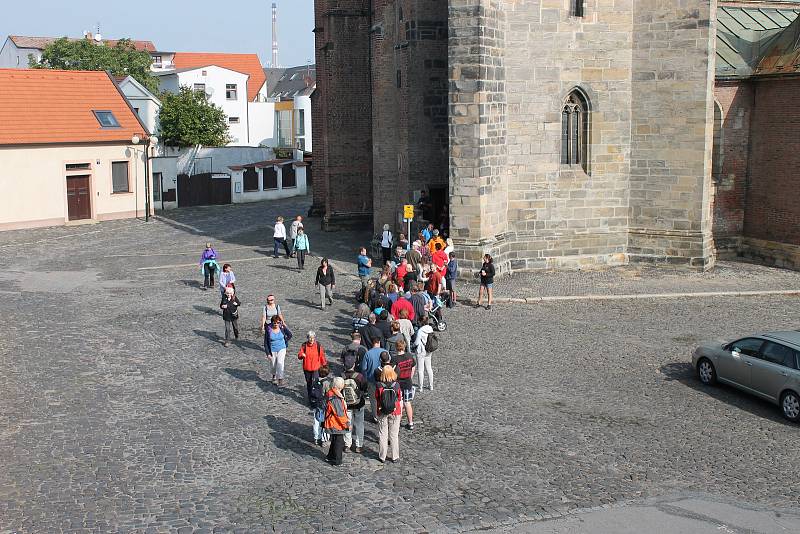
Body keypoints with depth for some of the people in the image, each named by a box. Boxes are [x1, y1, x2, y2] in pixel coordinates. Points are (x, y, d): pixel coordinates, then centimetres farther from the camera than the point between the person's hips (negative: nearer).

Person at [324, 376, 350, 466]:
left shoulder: (330, 393, 2)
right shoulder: (335, 398, -29)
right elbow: (340, 414, -26)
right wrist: (347, 423, -16)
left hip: (332, 422, 10)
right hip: (337, 424, -10)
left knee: (334, 440, 24)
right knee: (339, 442, 5)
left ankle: (331, 456, 38)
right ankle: (336, 460, 16)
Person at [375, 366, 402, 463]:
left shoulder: (379, 386, -13)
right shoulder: (396, 385, -12)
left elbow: (377, 400, -2)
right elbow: (400, 400, -3)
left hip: (382, 414, 0)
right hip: (395, 413, 0)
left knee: (382, 435, 12)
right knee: (394, 435, 11)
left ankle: (382, 457, 18)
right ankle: (395, 457, 18)